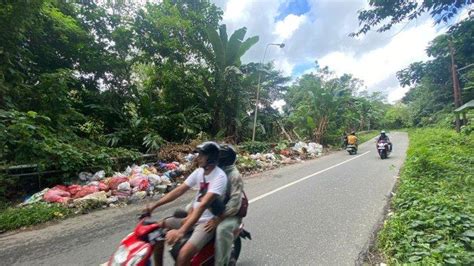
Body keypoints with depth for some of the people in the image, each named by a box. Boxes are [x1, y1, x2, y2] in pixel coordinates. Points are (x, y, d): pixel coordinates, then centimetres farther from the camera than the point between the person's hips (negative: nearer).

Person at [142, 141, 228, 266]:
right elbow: (179, 190, 2)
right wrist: (153, 206, -4)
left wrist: (181, 231, -40)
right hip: (193, 216, 8)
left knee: (183, 254, -28)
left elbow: (203, 205, -33)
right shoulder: (199, 171, 1)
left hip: (208, 221, -8)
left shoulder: (219, 177, -23)